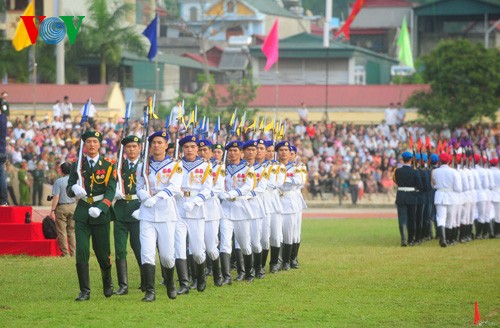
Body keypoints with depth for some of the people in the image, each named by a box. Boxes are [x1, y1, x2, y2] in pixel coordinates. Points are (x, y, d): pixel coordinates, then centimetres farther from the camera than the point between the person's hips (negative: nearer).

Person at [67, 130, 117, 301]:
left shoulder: (109, 165, 0)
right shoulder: (77, 165, 7)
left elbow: (111, 191, -8)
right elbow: (69, 189, 4)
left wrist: (100, 209, -22)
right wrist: (74, 188, -21)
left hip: (101, 212, -1)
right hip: (82, 213, 1)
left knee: (103, 253, 6)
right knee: (81, 252, -9)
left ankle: (108, 285, 31)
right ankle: (84, 291, -6)